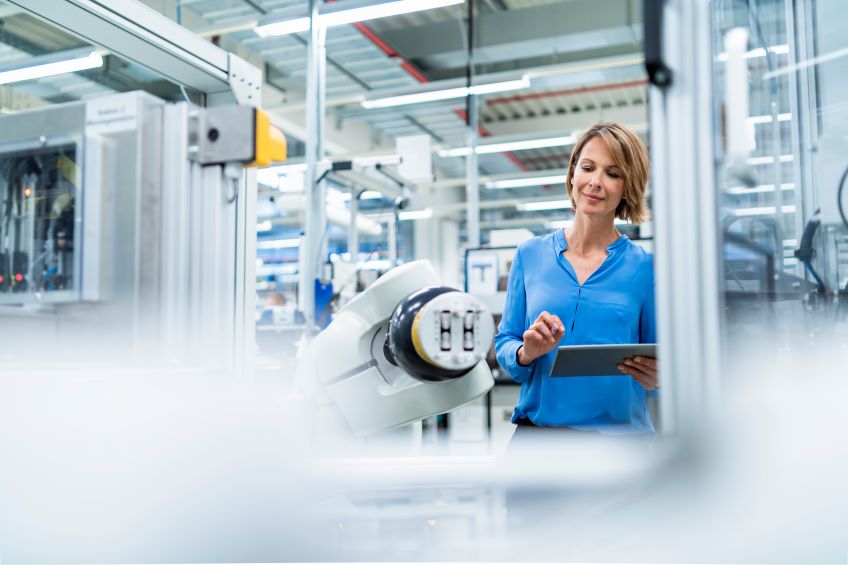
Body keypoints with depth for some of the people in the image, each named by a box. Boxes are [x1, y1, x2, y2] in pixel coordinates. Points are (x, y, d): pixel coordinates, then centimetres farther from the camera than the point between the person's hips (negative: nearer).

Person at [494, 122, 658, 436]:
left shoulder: (645, 267, 0)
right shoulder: (530, 255, 5)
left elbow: (660, 363, 4)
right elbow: (504, 343, 7)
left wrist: (655, 379, -18)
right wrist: (526, 353, -14)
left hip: (620, 429, -2)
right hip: (536, 425, 2)